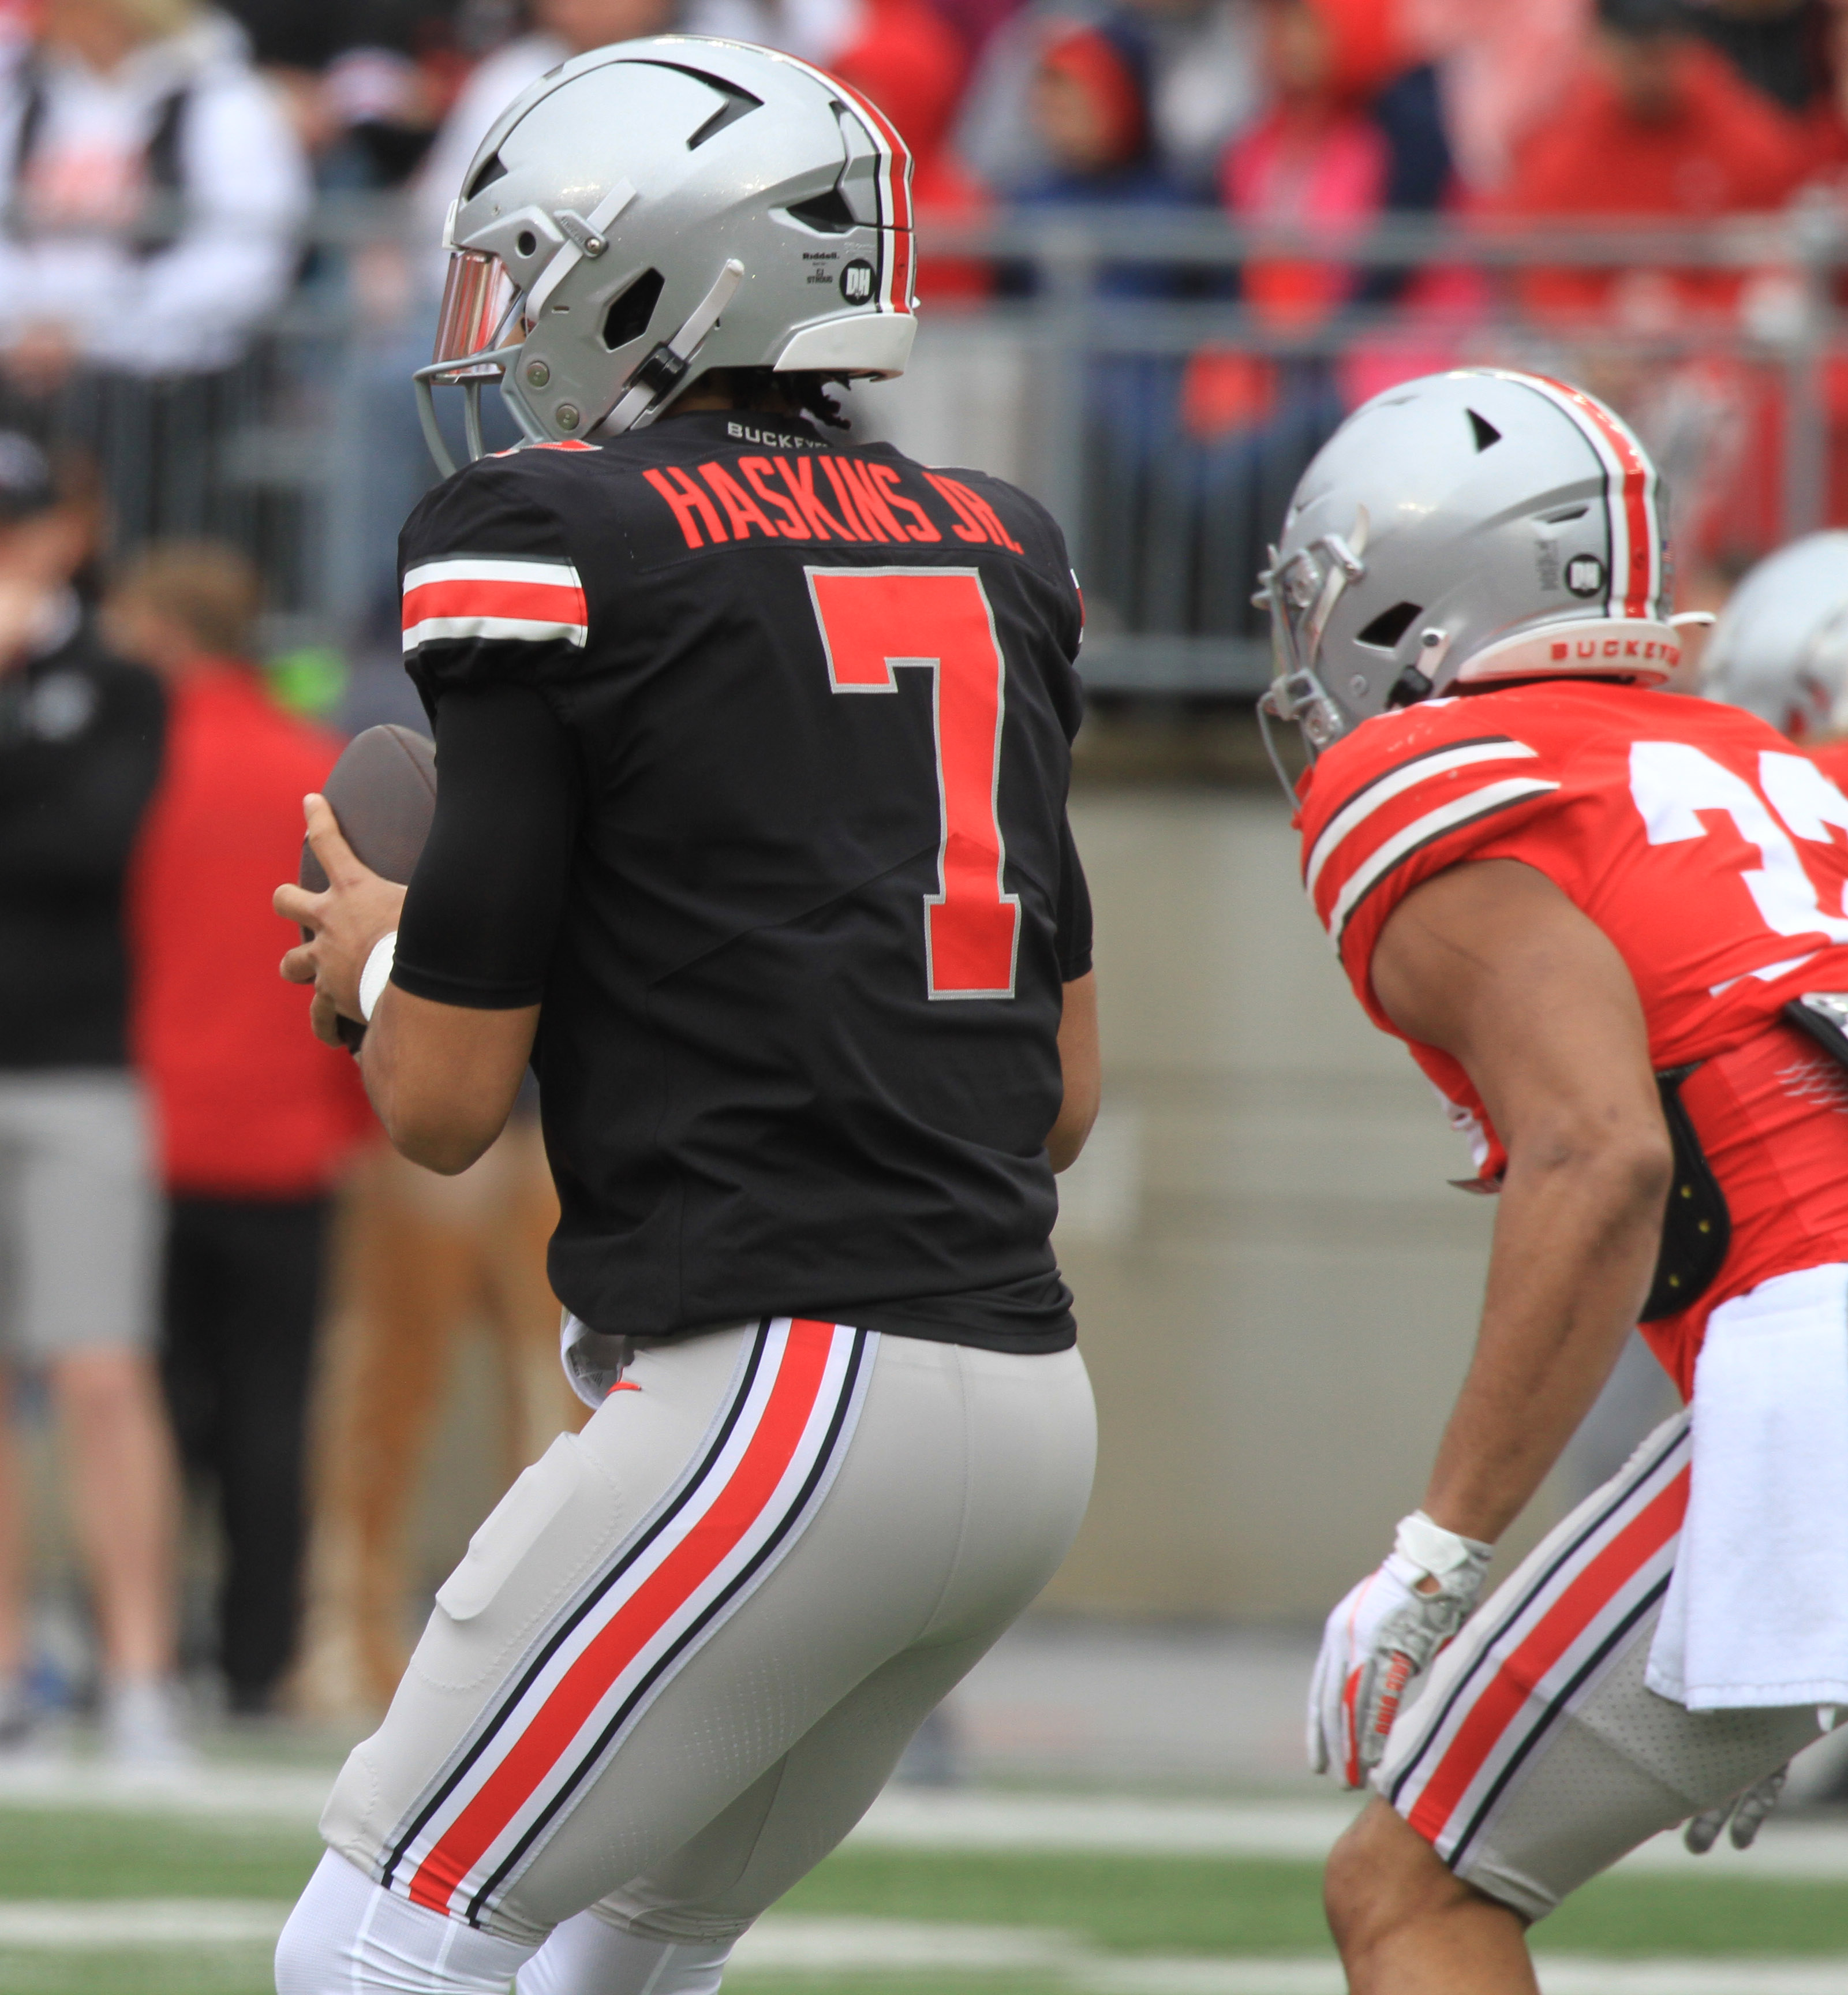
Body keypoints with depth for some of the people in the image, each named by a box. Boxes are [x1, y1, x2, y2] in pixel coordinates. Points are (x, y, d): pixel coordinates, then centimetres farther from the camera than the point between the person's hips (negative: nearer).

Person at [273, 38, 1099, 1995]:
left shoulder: (558, 543, -6)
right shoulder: (995, 554, 15)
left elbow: (444, 1103, -5)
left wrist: (380, 960, 17)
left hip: (782, 1393, -8)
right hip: (1025, 1393, 8)